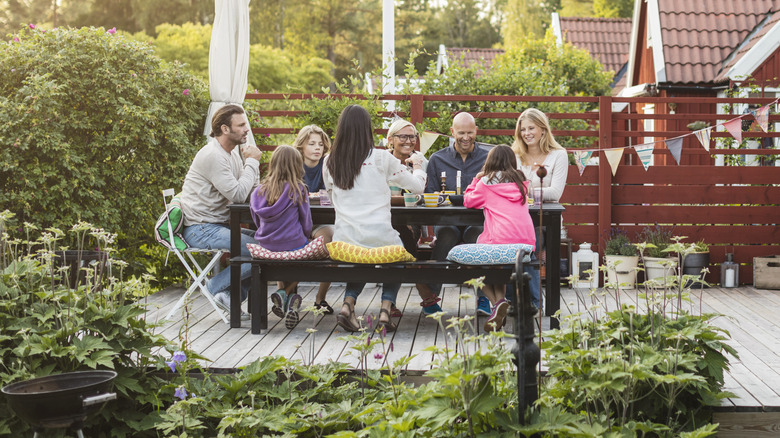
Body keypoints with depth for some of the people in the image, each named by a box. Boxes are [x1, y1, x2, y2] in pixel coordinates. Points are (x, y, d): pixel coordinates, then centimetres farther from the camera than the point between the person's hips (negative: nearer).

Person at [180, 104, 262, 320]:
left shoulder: (232, 153, 13)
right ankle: (215, 287, -3)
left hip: (218, 225, 10)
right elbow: (238, 194, -23)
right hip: (201, 229, -10)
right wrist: (251, 162, -12)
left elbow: (254, 191, 12)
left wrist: (252, 162, -2)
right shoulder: (213, 155, -18)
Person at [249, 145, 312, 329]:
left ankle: (283, 292, 8)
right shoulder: (298, 189, -10)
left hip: (266, 248, 5)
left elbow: (257, 222, 12)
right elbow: (306, 224, -4)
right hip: (293, 247, -4)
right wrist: (302, 239, 16)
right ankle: (287, 293, 4)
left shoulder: (259, 191, 1)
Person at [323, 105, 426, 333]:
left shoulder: (329, 162, 5)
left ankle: (348, 303, 9)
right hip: (378, 239, -3)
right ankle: (385, 309, 9)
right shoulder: (381, 158, -4)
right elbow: (418, 186, 5)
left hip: (344, 242, 3)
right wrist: (417, 165, 26)